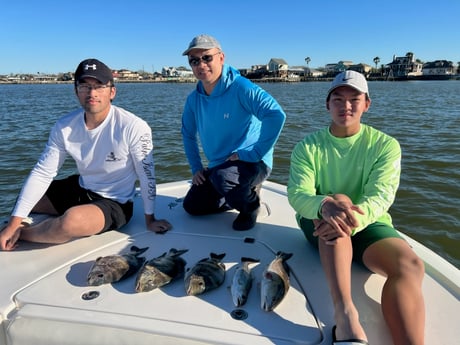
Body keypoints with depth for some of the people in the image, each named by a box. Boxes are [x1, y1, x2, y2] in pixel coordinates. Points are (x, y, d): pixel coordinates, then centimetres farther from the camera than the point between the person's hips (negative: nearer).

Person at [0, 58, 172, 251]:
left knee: (72, 221, -33)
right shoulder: (65, 127, -10)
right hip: (79, 189, 6)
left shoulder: (134, 127, -25)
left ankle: (21, 233, -5)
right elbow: (42, 173, -8)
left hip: (114, 203, -5)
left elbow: (147, 175, -16)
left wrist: (150, 219, -7)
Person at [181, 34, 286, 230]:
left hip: (252, 163, -7)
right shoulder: (194, 98, 0)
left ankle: (251, 204, -3)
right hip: (217, 167, 7)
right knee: (191, 206, 9)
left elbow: (276, 115, -33)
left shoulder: (240, 88, -21)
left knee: (222, 178, -38)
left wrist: (255, 153, -30)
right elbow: (188, 134, 15)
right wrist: (196, 168, 8)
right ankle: (241, 196, 25)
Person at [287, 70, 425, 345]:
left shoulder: (385, 145, -2)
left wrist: (353, 219, -40)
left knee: (410, 265, -29)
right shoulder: (308, 146, -2)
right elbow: (297, 195, -17)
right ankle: (346, 314, -48)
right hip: (318, 222, -1)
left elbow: (381, 196, -17)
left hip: (368, 223, 1)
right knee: (334, 208, -37)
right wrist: (327, 205, -42)